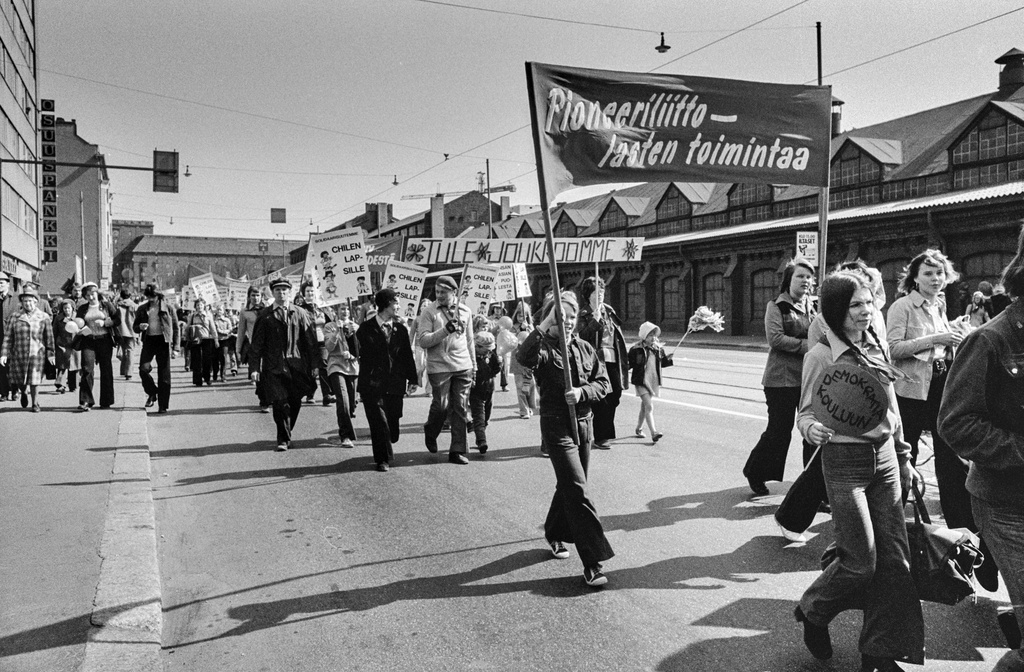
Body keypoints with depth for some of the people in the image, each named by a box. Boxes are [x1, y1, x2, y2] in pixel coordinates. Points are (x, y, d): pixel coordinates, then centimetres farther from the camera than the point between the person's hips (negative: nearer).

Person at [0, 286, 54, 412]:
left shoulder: (44, 317, 3)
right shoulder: (15, 317, 5)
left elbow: (49, 337, 4)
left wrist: (50, 353, 0)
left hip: (37, 354, -2)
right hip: (18, 354, 2)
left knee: (34, 380, -3)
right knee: (17, 380, 7)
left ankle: (35, 404, 13)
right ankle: (24, 393, 40)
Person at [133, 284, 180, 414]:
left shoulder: (168, 308, 2)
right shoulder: (142, 309, 10)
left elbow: (175, 328, 4)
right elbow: (134, 327, 17)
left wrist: (175, 348, -2)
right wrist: (140, 327, -9)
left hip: (163, 341, -2)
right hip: (148, 341, 2)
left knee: (164, 375, -2)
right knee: (143, 369, -16)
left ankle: (163, 405, 5)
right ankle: (152, 393, 12)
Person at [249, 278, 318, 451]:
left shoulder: (300, 314, 7)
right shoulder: (265, 316, 4)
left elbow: (310, 340, 7)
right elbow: (257, 343, 4)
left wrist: (314, 364, 3)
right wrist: (254, 368, -3)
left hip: (296, 365, 2)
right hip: (274, 367, -1)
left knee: (295, 403, 6)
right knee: (280, 403, -7)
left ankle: (286, 434, 27)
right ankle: (284, 439, 7)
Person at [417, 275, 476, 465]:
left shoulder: (465, 312, 10)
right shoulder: (429, 312, -2)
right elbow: (423, 340, -11)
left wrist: (473, 365, 17)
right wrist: (445, 330, -22)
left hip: (463, 366, 4)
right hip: (439, 367, -3)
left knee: (460, 408, 2)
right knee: (441, 405, -2)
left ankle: (457, 451, 9)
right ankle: (430, 433, 30)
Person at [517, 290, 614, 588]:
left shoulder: (584, 348, 9)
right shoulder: (544, 347, -8)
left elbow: (603, 382, 7)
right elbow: (524, 357, -32)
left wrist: (582, 392, -12)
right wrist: (545, 325, -34)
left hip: (584, 423, 6)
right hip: (557, 426, -6)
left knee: (569, 485, 19)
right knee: (577, 490, -11)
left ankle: (555, 534, 43)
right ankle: (593, 562, -9)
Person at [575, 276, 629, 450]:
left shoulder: (608, 310, 15)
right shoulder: (584, 314, -4)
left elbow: (618, 335, 19)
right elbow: (582, 335, -18)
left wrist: (624, 357, 16)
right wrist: (595, 320, -26)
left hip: (613, 359, 7)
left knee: (614, 396, 8)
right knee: (600, 400, -5)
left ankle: (606, 434, 22)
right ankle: (600, 437, 5)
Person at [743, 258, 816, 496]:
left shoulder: (813, 307, 13)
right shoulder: (776, 306, -2)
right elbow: (775, 338, -14)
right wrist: (806, 345, -18)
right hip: (782, 378, -5)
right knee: (779, 431, 1)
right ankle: (754, 473, 22)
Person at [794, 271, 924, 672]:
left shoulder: (877, 349, 8)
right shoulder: (821, 355, -10)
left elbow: (891, 410, 16)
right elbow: (806, 413, -8)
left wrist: (904, 459, 19)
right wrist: (812, 429, -31)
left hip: (885, 458, 6)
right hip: (845, 462, -6)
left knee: (895, 559, 5)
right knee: (861, 562, -3)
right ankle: (812, 611, 26)